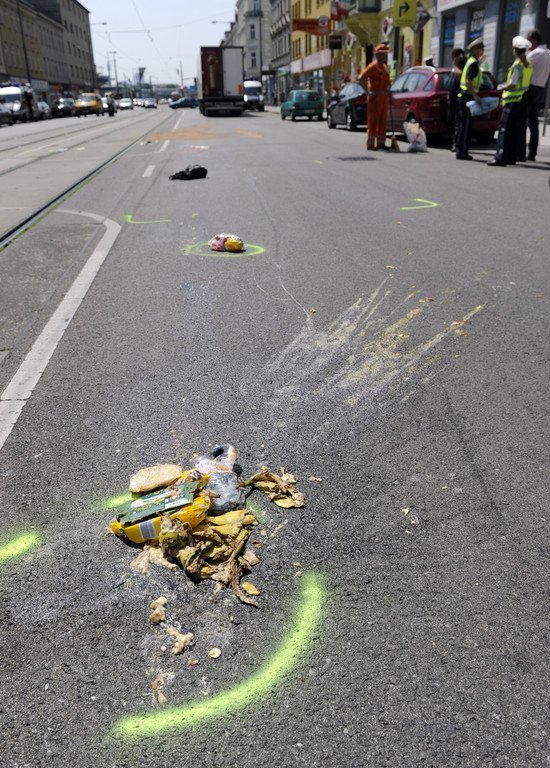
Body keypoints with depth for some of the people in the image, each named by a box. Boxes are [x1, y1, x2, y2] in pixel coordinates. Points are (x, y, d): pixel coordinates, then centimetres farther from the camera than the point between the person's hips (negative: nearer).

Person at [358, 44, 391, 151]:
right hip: (375, 97, -8)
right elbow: (361, 78, -16)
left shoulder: (384, 67, 18)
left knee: (382, 121, 8)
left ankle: (381, 143, 12)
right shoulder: (373, 66, -8)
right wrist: (368, 92, -19)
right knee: (373, 121, -7)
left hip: (384, 97, 8)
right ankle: (370, 144, -5)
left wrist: (388, 93, 14)